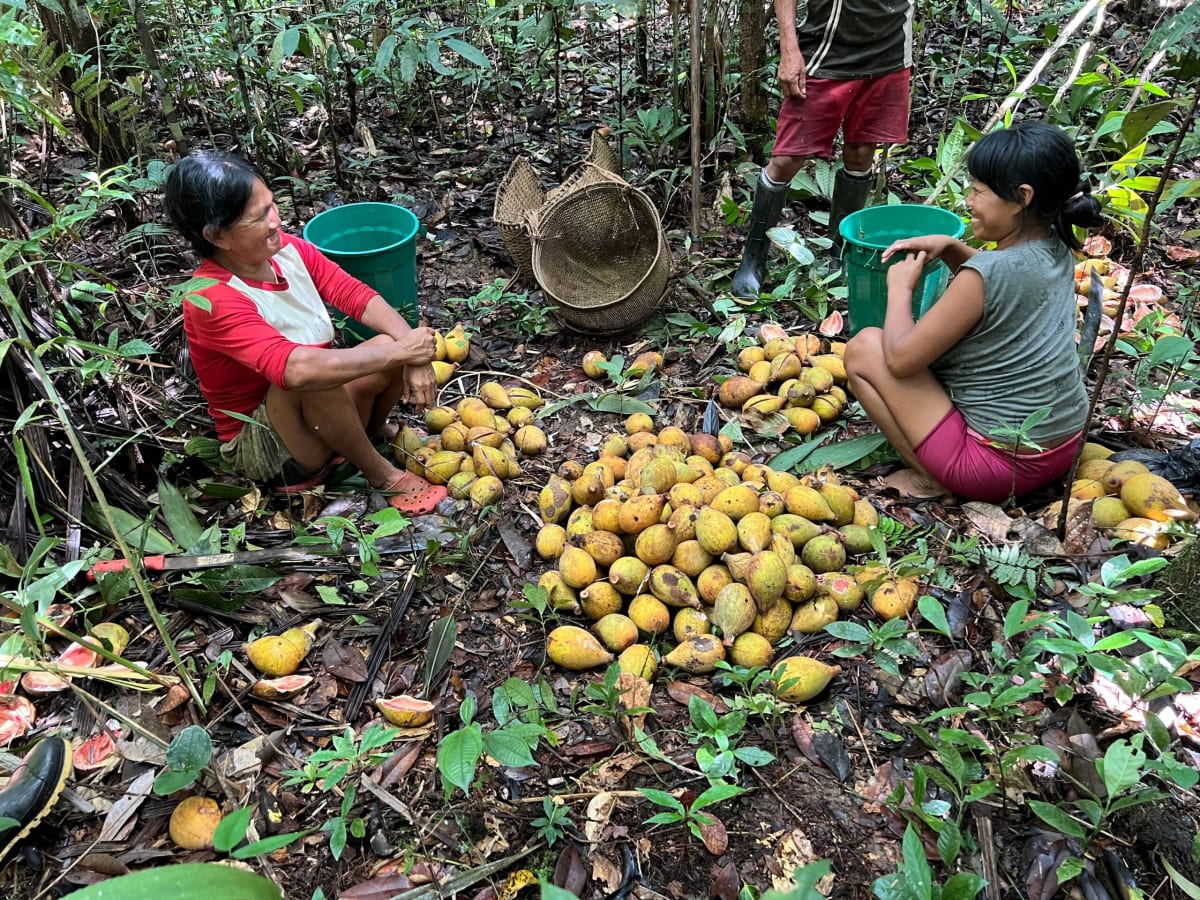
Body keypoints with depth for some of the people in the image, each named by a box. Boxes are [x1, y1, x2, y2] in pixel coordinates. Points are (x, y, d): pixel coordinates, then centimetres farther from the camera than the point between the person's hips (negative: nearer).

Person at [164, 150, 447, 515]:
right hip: (261, 447, -7)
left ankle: (375, 430, 11)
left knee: (394, 341, -16)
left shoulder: (288, 249, -6)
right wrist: (399, 351, -36)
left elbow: (356, 295, -10)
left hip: (323, 416, 7)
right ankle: (381, 474, -15)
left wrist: (413, 352, -28)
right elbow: (296, 368, -43)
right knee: (309, 380, -38)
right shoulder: (212, 301, -28)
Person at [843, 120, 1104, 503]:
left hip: (1003, 466, -9)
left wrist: (900, 287, -4)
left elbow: (901, 360, -19)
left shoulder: (984, 275, -26)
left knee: (864, 348, -4)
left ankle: (929, 479, -2)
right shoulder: (1057, 250, -1)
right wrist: (949, 247, 6)